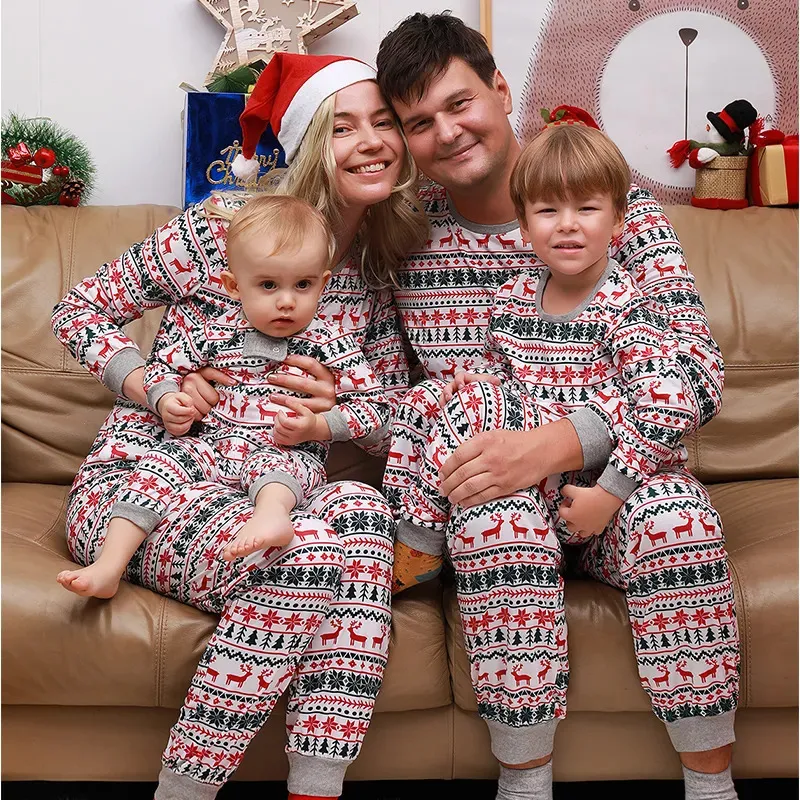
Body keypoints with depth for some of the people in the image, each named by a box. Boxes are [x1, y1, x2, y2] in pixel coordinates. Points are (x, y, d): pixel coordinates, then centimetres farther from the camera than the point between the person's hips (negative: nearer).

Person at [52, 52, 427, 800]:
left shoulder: (378, 277, 8)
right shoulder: (222, 228, -7)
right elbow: (80, 309, 2)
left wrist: (339, 407, -13)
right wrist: (150, 386, -15)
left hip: (262, 496, 5)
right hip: (135, 481, -4)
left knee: (360, 508, -30)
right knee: (303, 548, -34)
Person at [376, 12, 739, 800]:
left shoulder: (614, 202, -6)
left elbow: (696, 373, -16)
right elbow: (419, 403, 3)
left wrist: (555, 442, -31)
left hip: (606, 476, 0)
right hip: (482, 489, 0)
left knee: (677, 512, -32)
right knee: (499, 513, -34)